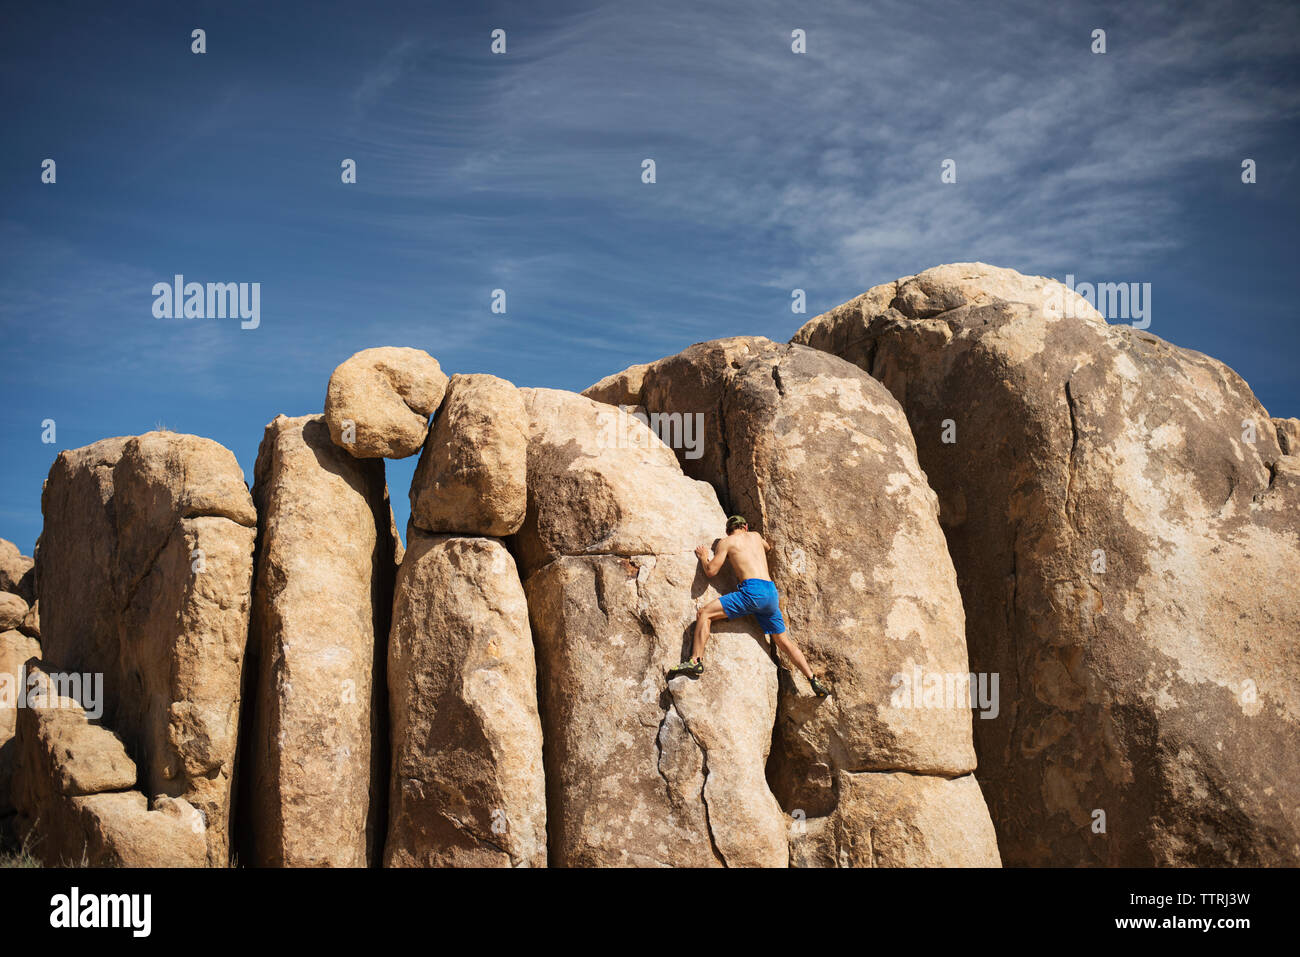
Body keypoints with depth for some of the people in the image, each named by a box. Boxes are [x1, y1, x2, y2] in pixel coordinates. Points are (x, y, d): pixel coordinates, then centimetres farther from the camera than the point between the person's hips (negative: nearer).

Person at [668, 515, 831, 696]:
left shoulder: (727, 542, 10)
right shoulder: (755, 536, 26)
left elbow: (711, 571, 6)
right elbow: (769, 547, 49)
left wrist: (704, 557, 25)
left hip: (752, 590, -6)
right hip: (772, 592, 6)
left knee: (704, 614, -4)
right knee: (783, 641, 16)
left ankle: (696, 661, -20)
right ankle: (814, 680, 12)